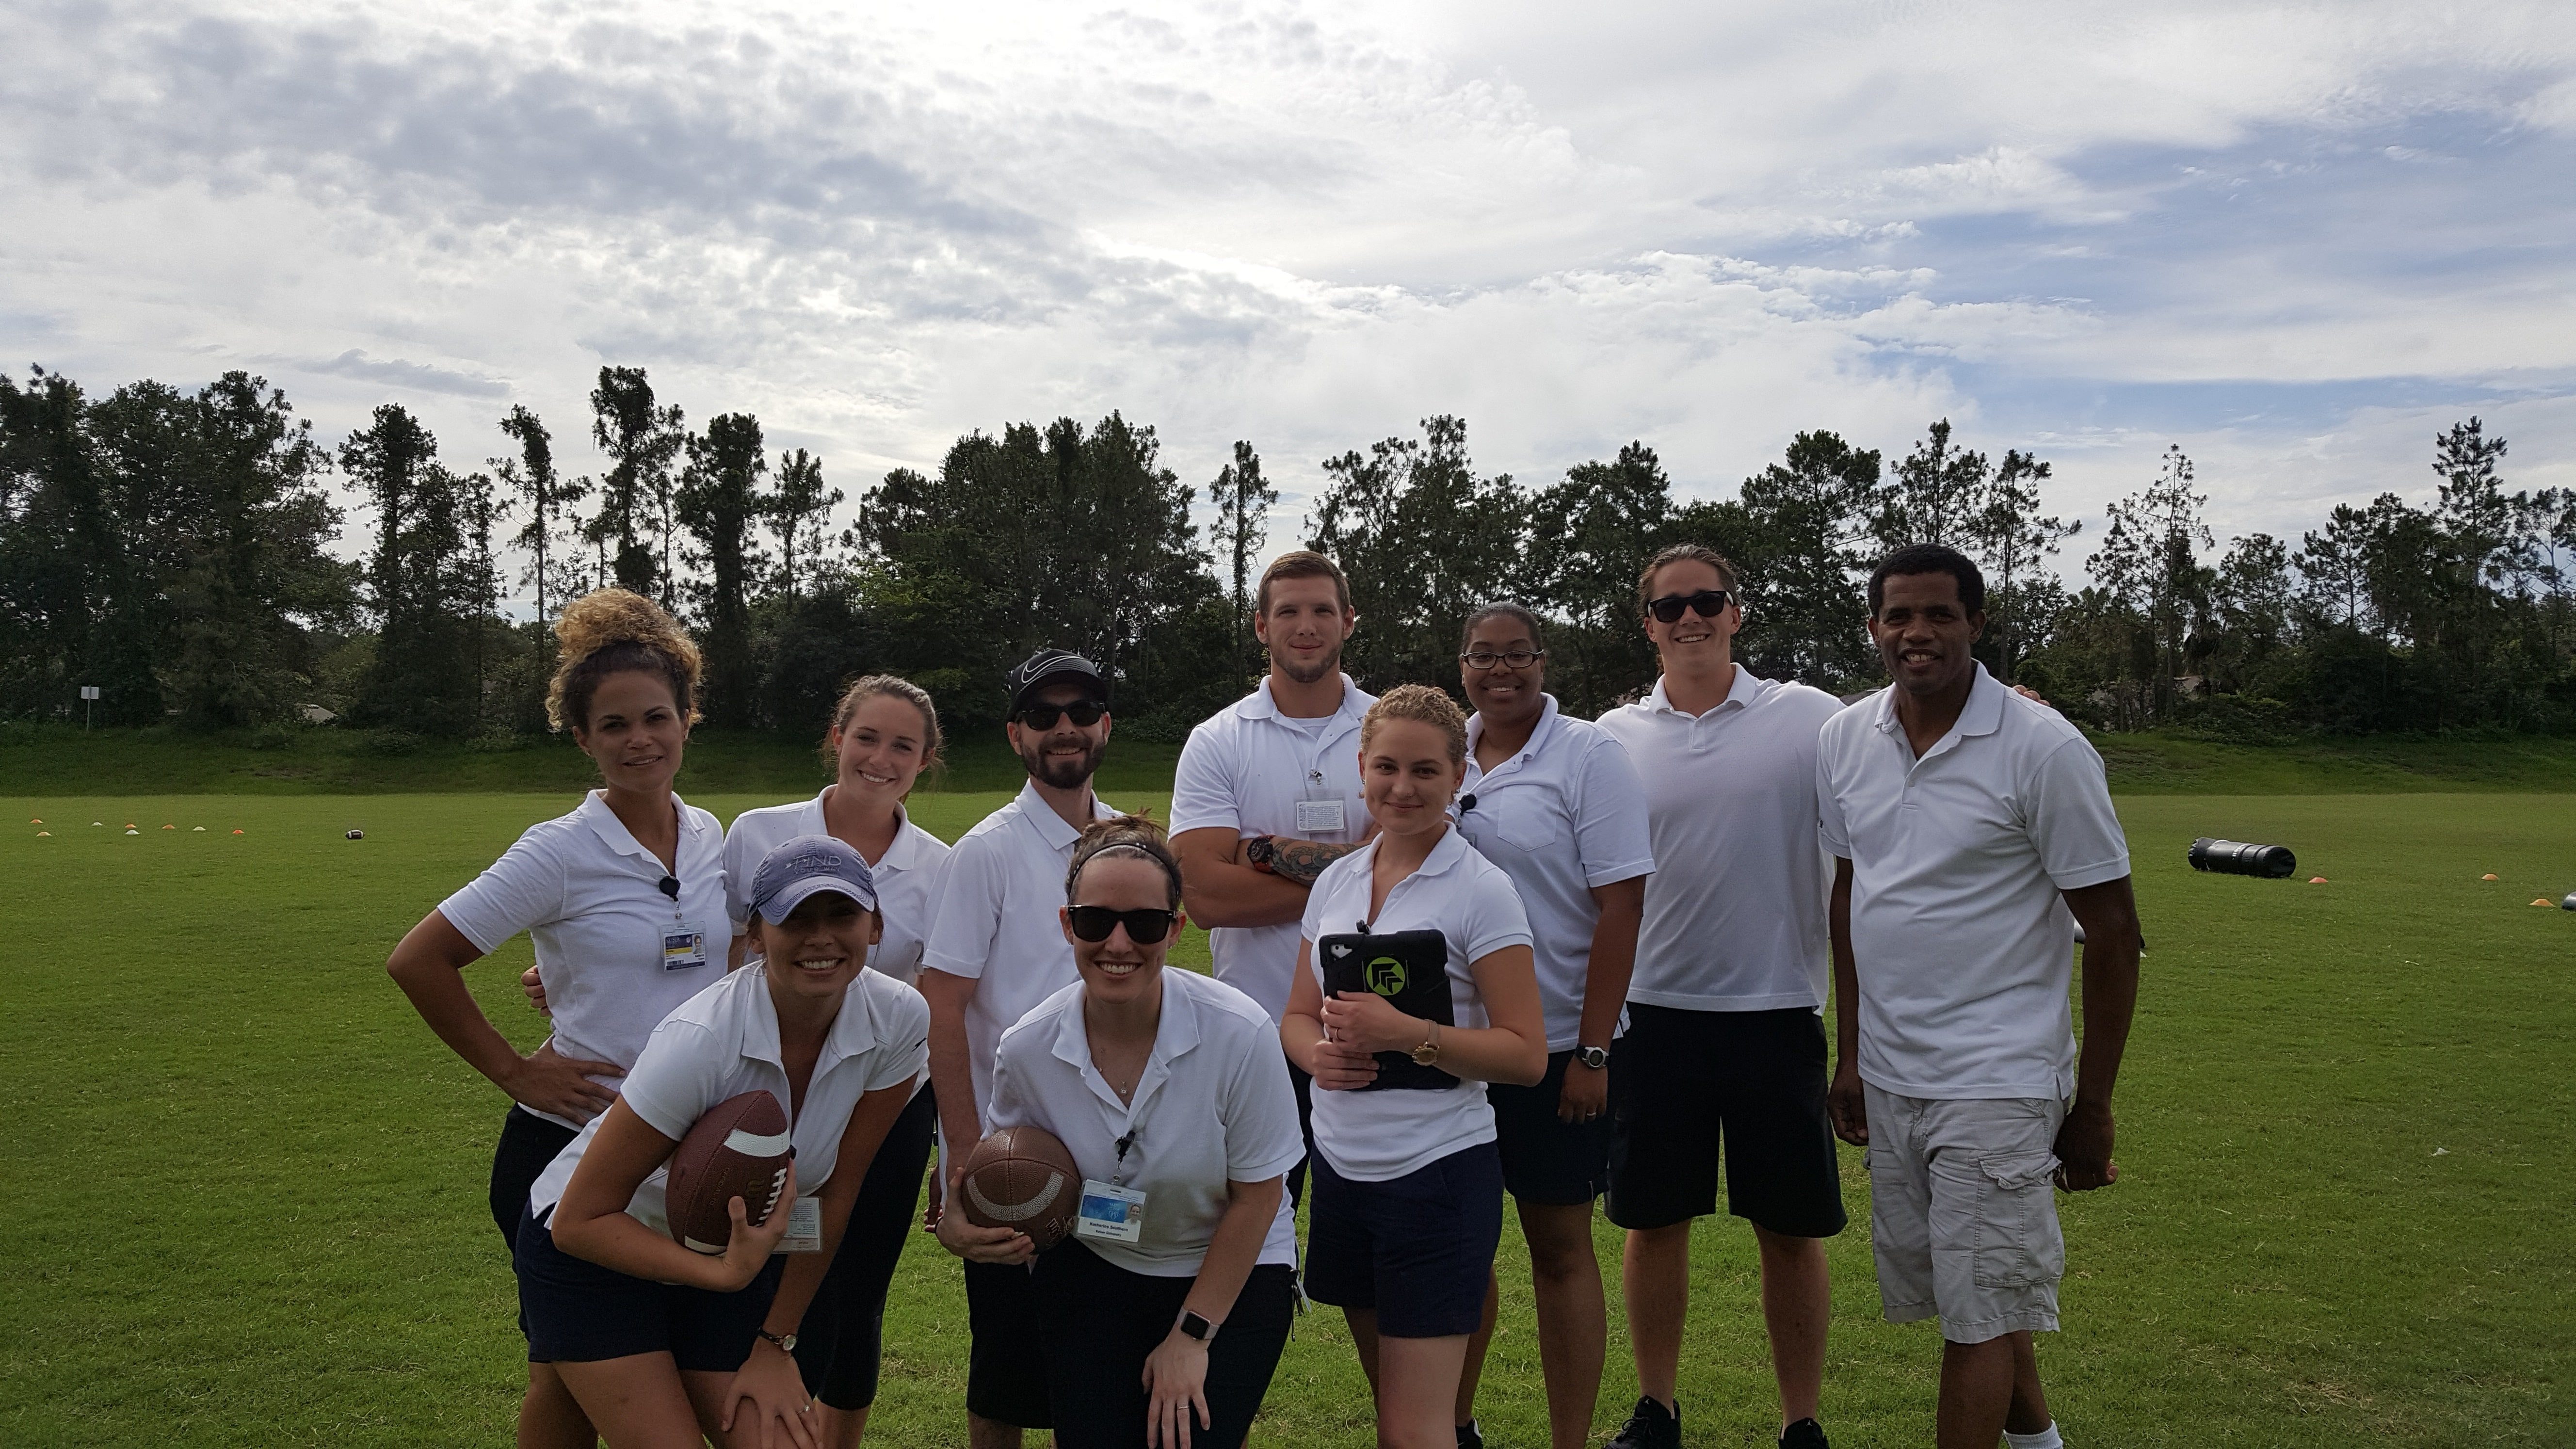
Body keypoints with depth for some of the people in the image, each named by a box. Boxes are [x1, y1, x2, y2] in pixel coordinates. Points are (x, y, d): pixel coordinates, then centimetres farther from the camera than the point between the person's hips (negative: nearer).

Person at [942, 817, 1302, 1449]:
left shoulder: (1240, 1034, -24)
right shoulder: (1026, 1048, -16)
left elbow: (1257, 1195, -13)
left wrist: (1192, 1335, -9)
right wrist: (965, 1228, -19)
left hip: (1234, 1276, -2)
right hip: (1092, 1274, 2)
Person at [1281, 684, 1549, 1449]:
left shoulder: (1481, 890, -10)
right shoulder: (1336, 881, 7)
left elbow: (1526, 1055, -13)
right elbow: (1298, 1014, 14)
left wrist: (1407, 1033, -23)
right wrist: (1317, 1051, -8)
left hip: (1439, 1174, -6)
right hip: (1341, 1166, 6)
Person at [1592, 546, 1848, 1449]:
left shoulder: (1811, 719, 0)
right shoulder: (1614, 738, 5)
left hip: (1778, 1010, -1)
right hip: (1655, 1012, 2)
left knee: (1790, 1230, 7)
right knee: (1654, 1222, 10)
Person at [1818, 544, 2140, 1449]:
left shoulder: (2044, 749, -13)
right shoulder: (1846, 739, 3)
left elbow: (2112, 933, -9)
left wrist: (2093, 1109, -7)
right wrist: (1849, 1054, 13)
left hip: (1997, 1082, -6)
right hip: (1888, 1078, 6)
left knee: (1979, 1317, -1)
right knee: (1963, 1295, 18)